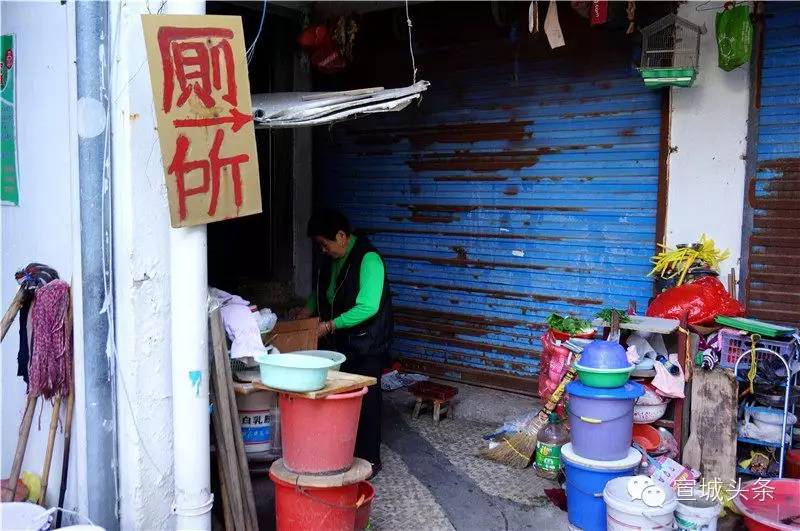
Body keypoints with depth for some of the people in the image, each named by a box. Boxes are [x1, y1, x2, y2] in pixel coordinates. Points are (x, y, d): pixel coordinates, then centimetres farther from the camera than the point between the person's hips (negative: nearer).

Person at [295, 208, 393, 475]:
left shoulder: (368, 259, -20)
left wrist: (330, 325, -21)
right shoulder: (329, 259, 6)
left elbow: (368, 307, -26)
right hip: (337, 342, 7)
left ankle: (369, 459, 13)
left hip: (366, 344, -7)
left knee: (364, 400, 0)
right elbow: (321, 292, 22)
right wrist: (308, 309, 2)